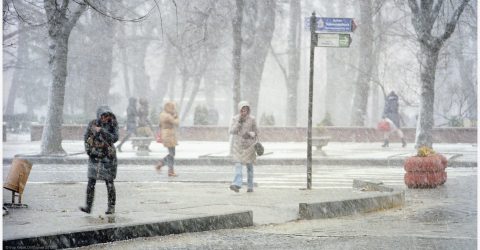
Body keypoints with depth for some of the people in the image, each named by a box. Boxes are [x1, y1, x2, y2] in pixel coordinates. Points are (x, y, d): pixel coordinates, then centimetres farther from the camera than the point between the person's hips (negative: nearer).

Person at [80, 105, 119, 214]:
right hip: (94, 157, 2)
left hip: (108, 157, -2)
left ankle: (111, 207, 9)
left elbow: (115, 138, -18)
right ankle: (88, 206, -2)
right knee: (91, 182, -3)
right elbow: (86, 137, 11)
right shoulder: (92, 124, 0)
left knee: (109, 183, 1)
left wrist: (101, 131, -23)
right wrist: (88, 150, 0)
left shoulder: (113, 125, -4)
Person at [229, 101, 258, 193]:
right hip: (238, 145, 0)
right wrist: (239, 122, -20)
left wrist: (249, 134, -13)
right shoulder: (235, 119, -2)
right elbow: (231, 131, -11)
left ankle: (250, 186, 17)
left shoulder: (252, 119, -3)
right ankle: (237, 185, -25)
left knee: (249, 165, 6)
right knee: (238, 164, -13)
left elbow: (256, 133, 5)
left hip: (249, 145, 0)